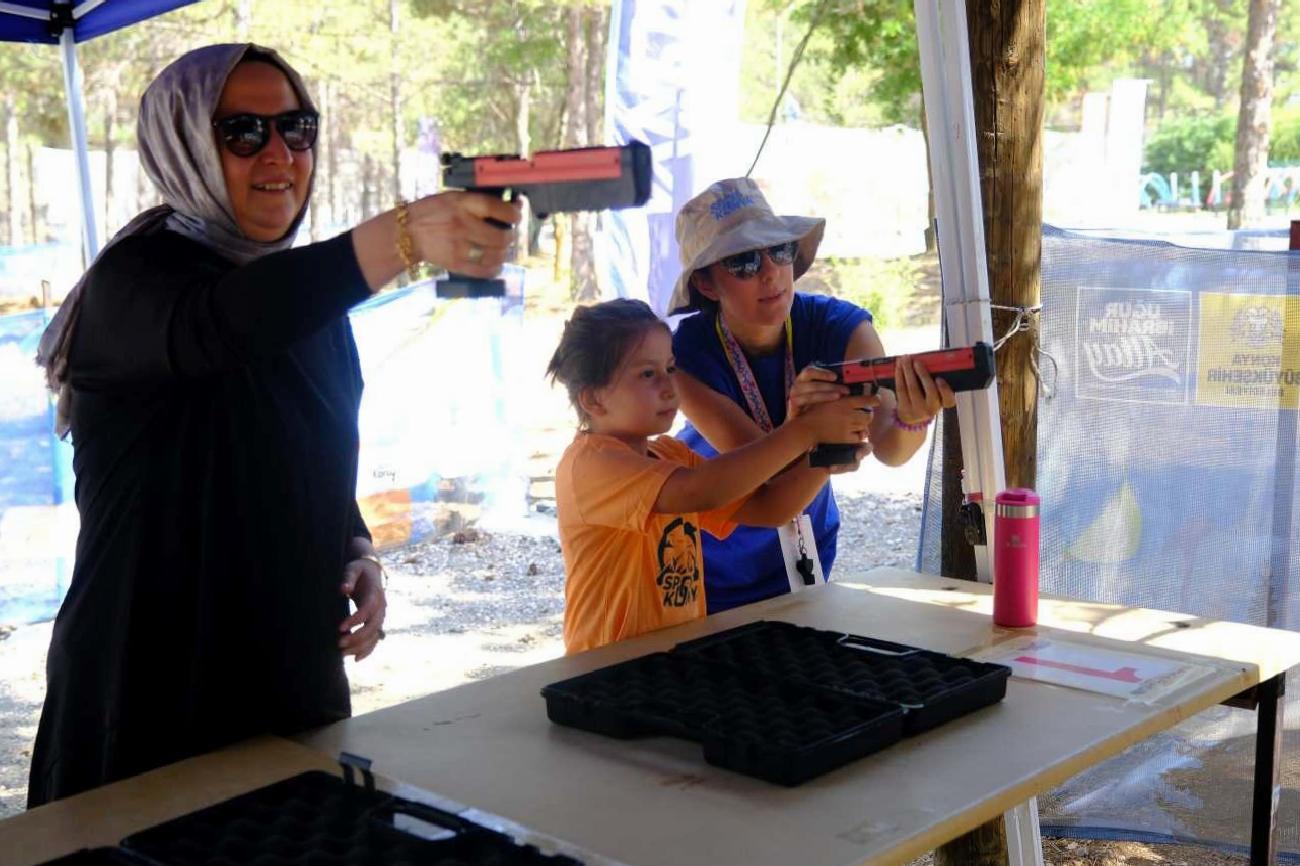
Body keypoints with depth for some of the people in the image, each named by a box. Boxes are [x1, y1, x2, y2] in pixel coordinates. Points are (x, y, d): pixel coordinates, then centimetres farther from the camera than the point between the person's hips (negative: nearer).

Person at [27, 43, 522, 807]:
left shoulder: (311, 298, 8)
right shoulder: (134, 281, -13)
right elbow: (214, 326, -38)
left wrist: (359, 556, -3)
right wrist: (404, 235, -52)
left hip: (300, 679, 7)